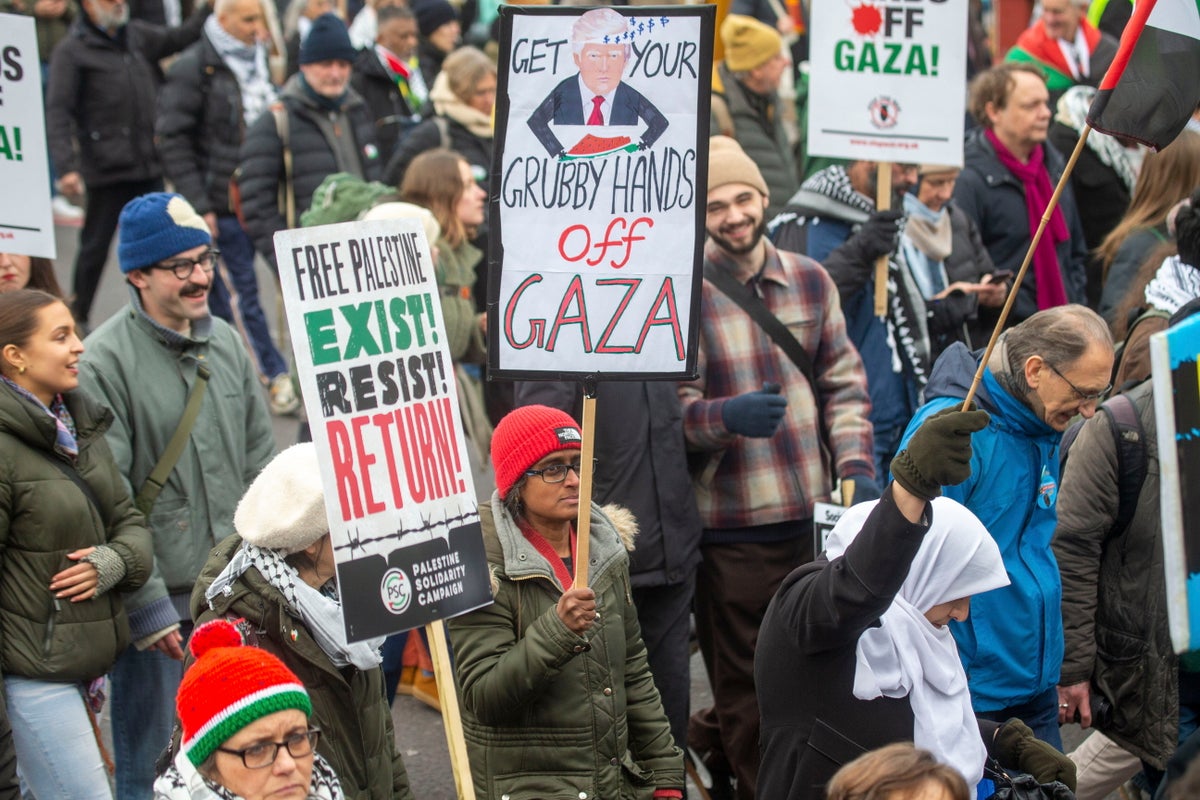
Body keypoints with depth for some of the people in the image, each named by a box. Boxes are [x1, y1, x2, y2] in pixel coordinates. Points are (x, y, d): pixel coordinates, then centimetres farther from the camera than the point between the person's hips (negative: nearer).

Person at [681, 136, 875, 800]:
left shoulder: (810, 280, 9)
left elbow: (843, 382, 16)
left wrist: (854, 463, 2)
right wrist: (728, 415, -29)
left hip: (809, 514, 5)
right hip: (730, 525, -5)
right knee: (748, 691, 3)